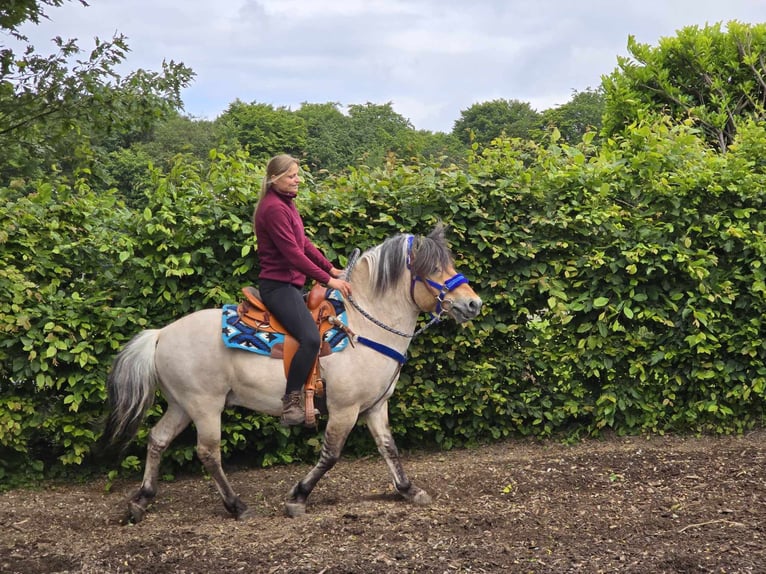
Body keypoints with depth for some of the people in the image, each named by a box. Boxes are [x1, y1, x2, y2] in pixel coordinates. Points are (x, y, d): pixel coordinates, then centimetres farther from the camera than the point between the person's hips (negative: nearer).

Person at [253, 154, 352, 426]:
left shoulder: (286, 203, 14)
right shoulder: (274, 208, -17)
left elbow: (304, 243, 17)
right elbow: (293, 253, -22)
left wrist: (330, 268, 9)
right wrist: (328, 279, -20)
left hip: (291, 283, 11)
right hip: (278, 284, -11)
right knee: (310, 338, -26)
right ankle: (291, 403, -19)